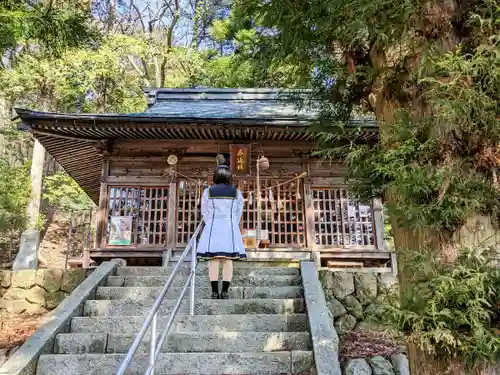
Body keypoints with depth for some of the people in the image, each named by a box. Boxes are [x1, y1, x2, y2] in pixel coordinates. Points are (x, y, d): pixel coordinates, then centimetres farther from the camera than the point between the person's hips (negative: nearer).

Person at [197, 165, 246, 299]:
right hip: (230, 228, 0)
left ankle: (215, 292, -2)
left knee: (213, 260, 0)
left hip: (213, 227, 0)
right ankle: (225, 292, -2)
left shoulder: (208, 192, 3)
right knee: (228, 260, 0)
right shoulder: (237, 193, 5)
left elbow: (204, 212, 8)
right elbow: (238, 214, 10)